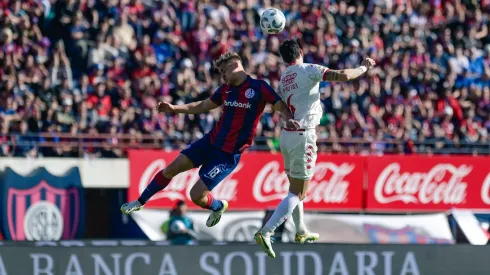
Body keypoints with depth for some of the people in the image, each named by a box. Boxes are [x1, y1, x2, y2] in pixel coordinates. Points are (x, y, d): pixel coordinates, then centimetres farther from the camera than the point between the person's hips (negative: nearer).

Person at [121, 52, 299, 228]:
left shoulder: (259, 87, -13)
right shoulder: (226, 89, 7)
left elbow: (282, 107, -13)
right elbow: (203, 106, 19)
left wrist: (288, 119, -35)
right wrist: (174, 108, 12)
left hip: (229, 154, -6)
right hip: (210, 141, 6)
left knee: (196, 195, -8)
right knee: (171, 169, -1)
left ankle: (218, 207, 26)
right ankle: (140, 202, 18)